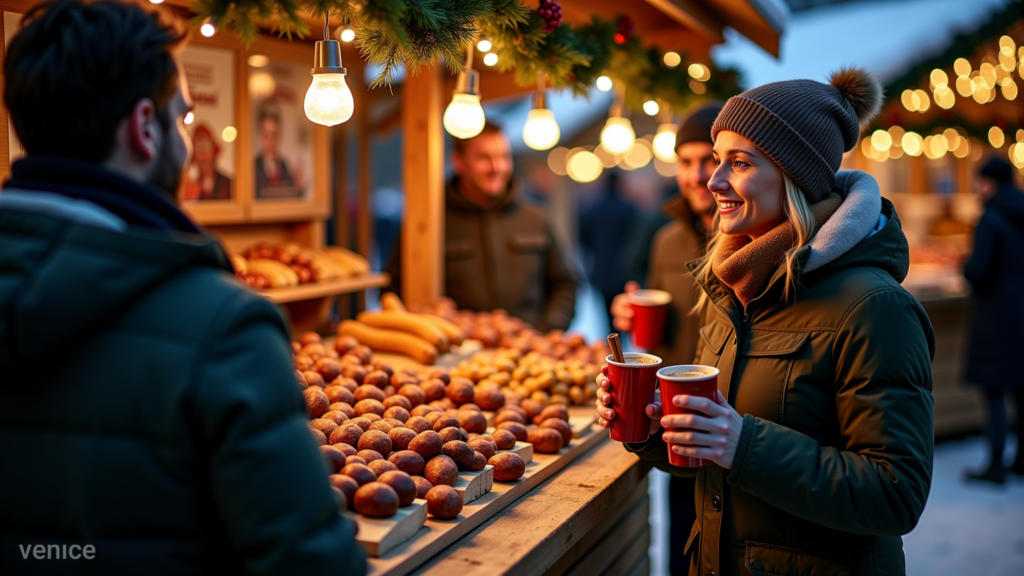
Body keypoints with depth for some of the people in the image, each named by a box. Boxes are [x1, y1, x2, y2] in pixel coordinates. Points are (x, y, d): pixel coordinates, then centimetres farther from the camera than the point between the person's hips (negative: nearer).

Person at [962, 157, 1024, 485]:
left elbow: (978, 272, -20)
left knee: (994, 393, -4)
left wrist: (965, 265, 1)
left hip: (997, 318, -8)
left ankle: (996, 465, -2)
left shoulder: (991, 220, -14)